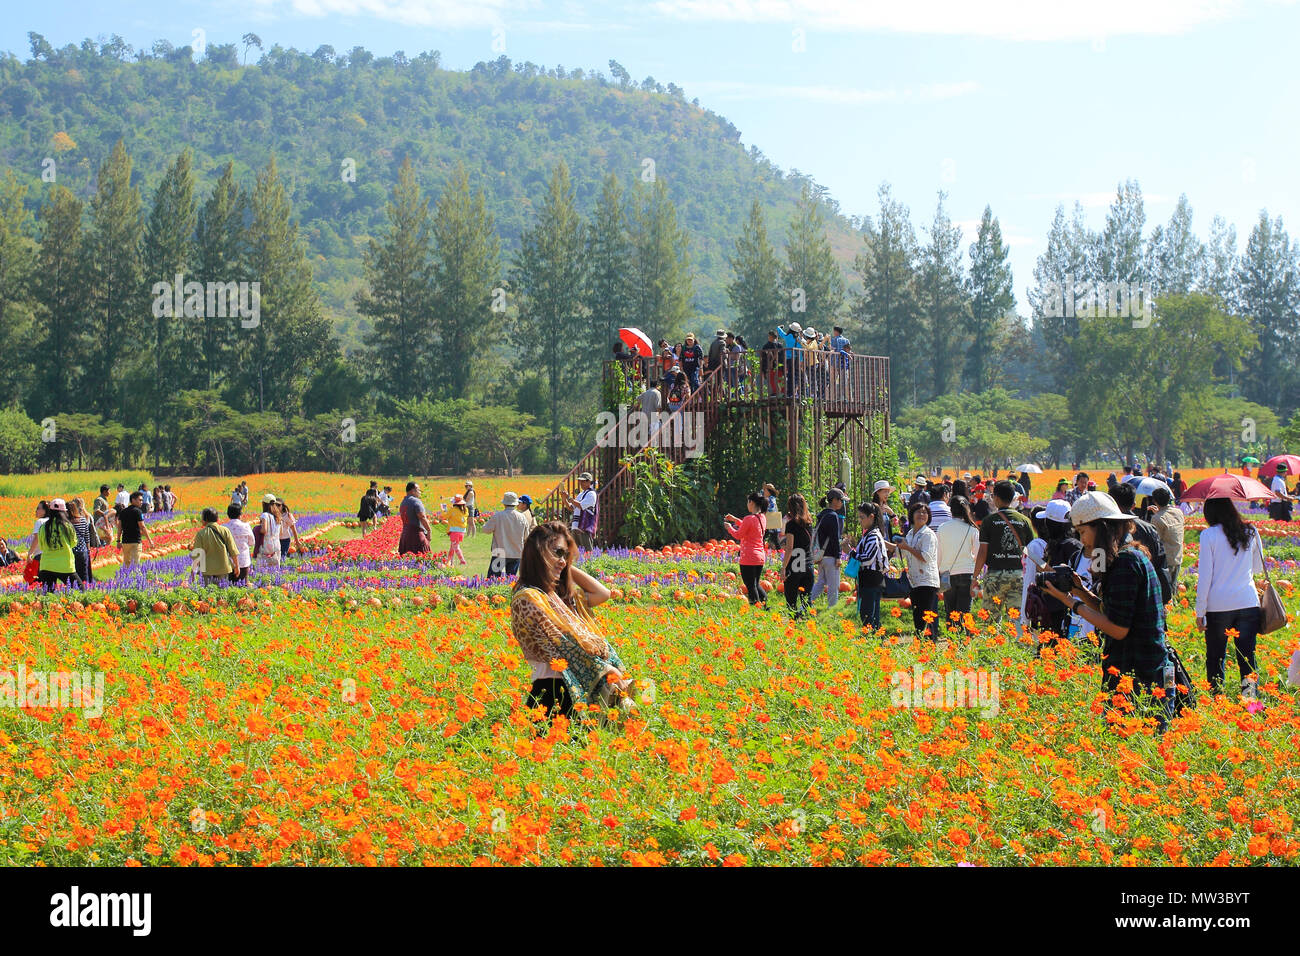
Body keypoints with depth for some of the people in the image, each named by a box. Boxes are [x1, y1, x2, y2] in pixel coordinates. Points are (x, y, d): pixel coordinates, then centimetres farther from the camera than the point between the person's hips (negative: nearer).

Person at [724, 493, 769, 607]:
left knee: (751, 586, -2)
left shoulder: (749, 519, -18)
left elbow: (739, 535, -9)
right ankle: (766, 601, 5)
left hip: (749, 558, -8)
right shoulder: (761, 517, 7)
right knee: (756, 584, 20)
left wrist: (729, 528, 8)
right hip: (760, 557, 8)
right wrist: (735, 520, 25)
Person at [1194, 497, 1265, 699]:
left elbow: (1205, 577, -6)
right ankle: (1250, 682, -19)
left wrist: (1200, 612, -1)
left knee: (1215, 657, 10)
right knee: (1247, 655, 4)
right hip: (1248, 603, 2)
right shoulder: (1251, 533, 5)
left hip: (1218, 606, -2)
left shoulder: (1209, 535, -5)